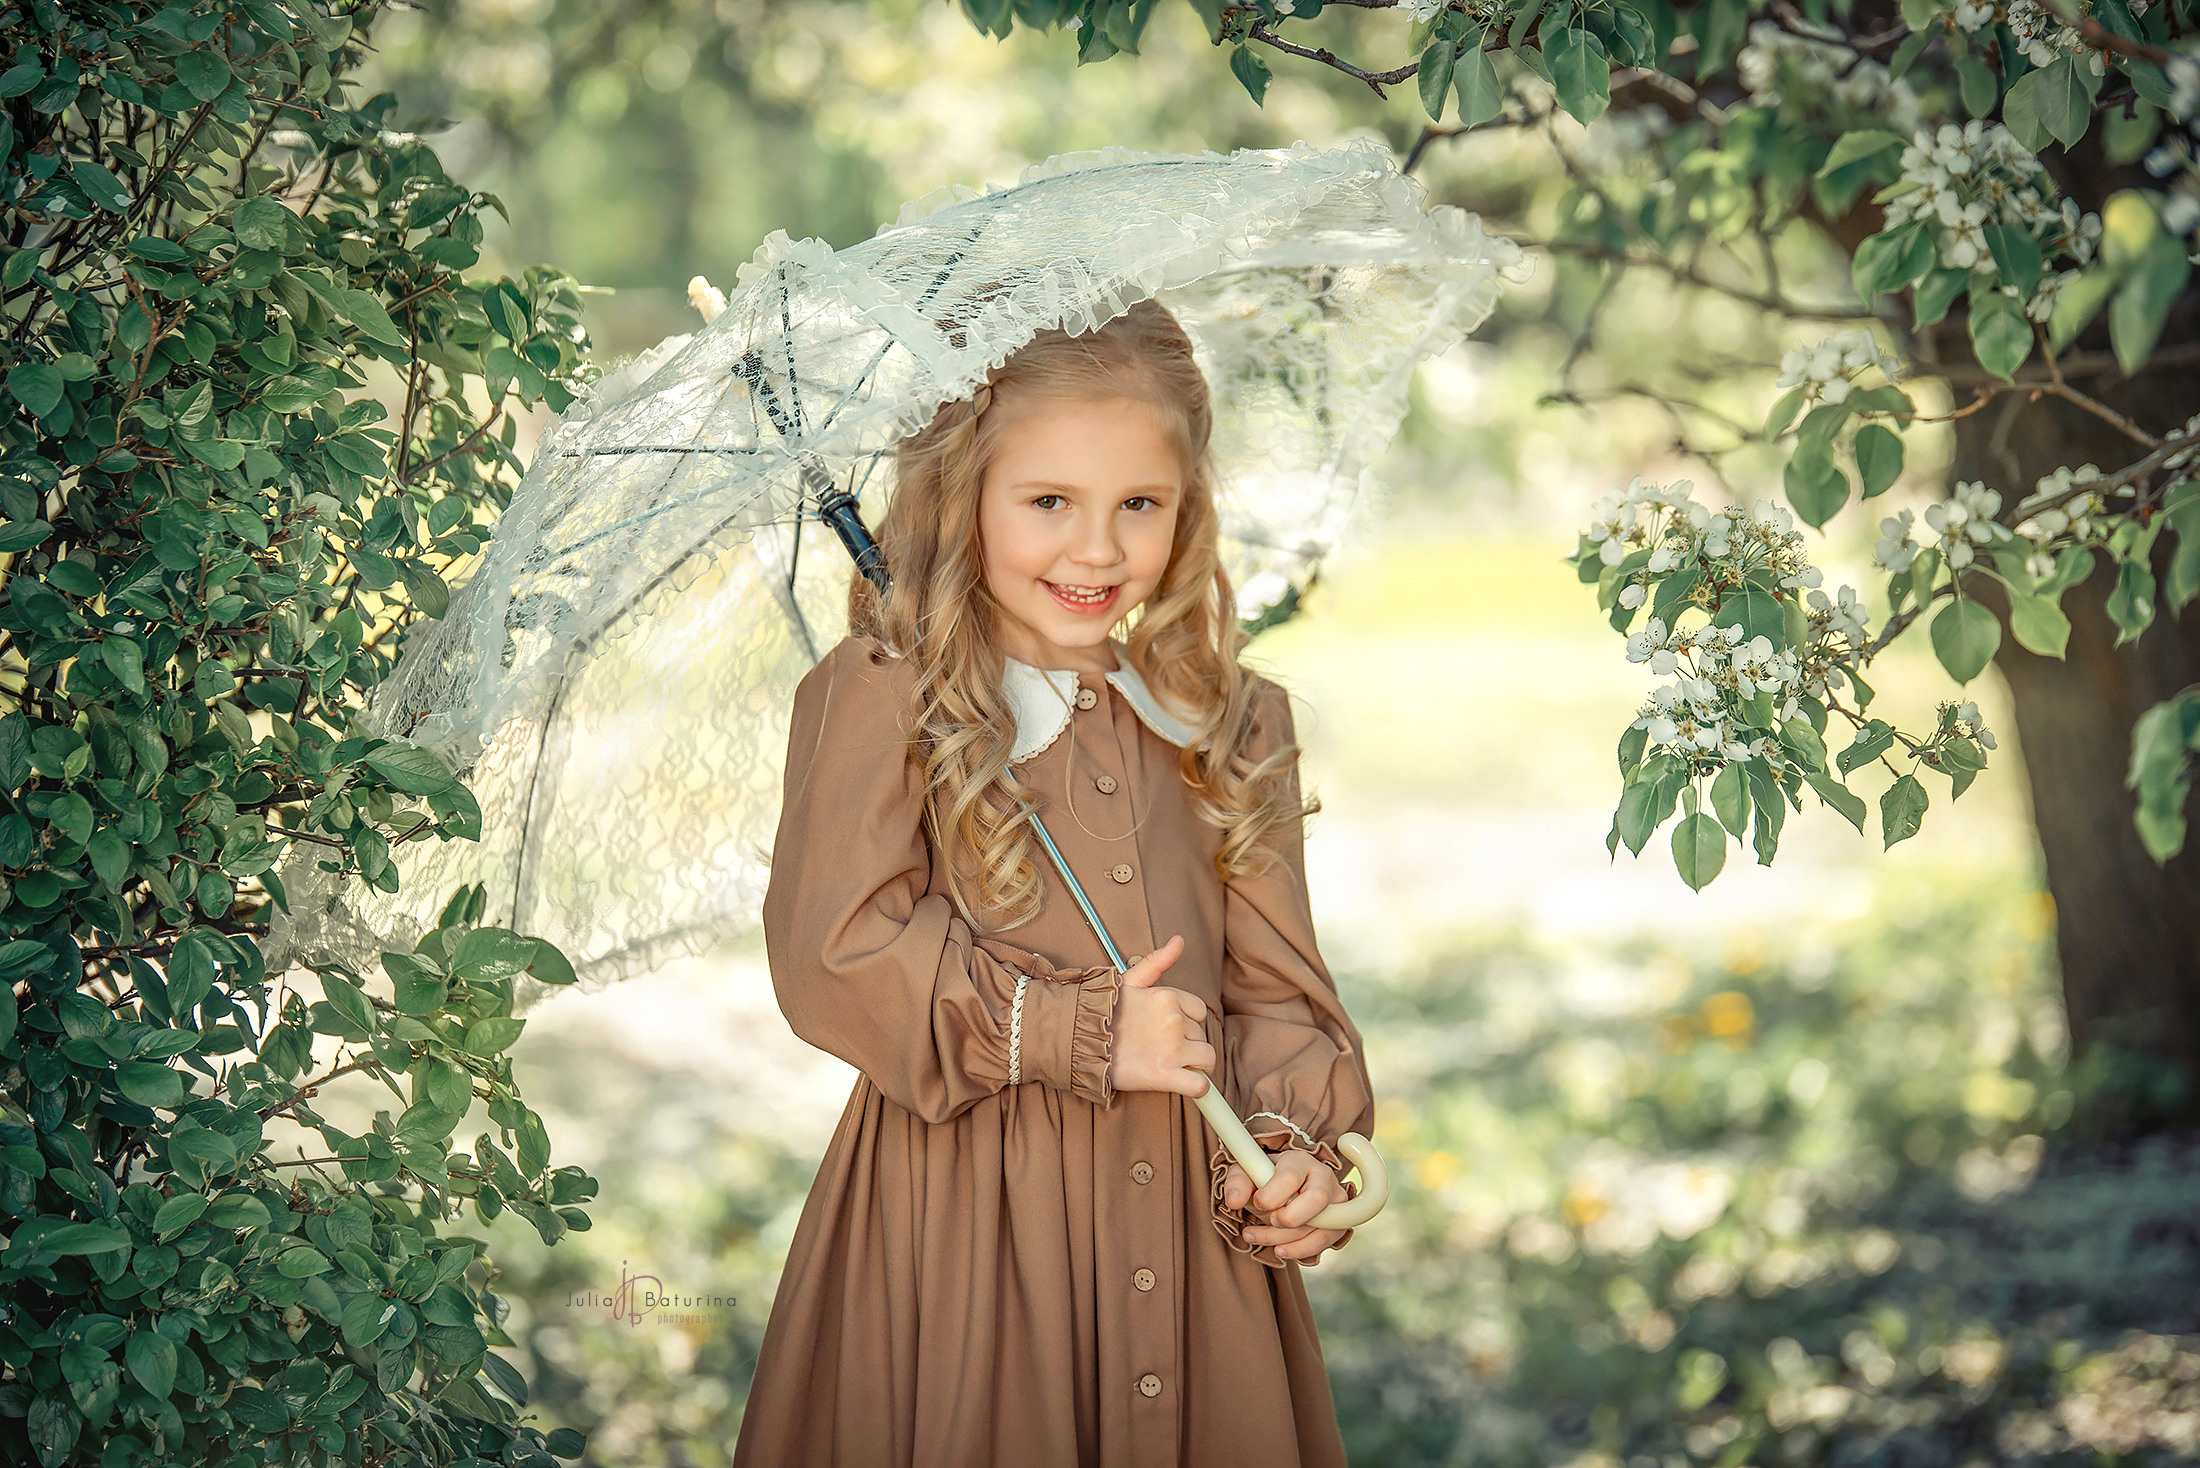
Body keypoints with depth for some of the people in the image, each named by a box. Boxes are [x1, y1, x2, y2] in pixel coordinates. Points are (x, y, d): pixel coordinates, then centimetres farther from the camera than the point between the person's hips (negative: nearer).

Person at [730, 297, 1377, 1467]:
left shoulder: (1233, 726, 9)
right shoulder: (878, 699, -6)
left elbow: (1271, 979, 9)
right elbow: (834, 954, -13)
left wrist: (1290, 1139, -9)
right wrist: (1077, 1033, -15)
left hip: (1186, 1220, 4)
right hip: (961, 1226, -4)